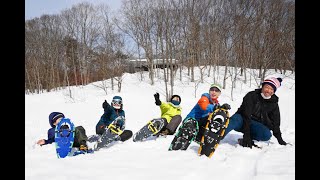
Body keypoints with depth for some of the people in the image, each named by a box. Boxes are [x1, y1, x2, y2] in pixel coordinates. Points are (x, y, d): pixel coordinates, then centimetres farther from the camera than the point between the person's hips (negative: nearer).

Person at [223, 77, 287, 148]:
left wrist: (279, 138, 10)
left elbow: (275, 122, 11)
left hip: (255, 125, 4)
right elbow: (246, 115, -20)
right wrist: (246, 134, -28)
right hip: (242, 120, -4)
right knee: (236, 119, -40)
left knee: (267, 135, -29)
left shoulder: (273, 103, 3)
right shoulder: (251, 96, -12)